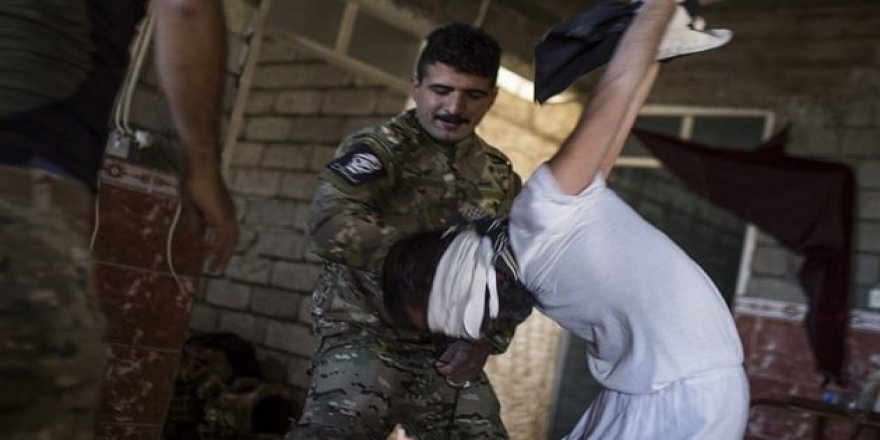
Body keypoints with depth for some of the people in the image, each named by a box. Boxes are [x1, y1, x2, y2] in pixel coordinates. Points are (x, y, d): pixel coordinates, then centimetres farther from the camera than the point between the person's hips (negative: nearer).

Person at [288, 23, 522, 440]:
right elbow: (329, 226, -24)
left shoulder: (500, 178, 11)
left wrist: (486, 339, -3)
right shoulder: (377, 149, -6)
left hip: (448, 352, 6)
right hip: (367, 336, -5)